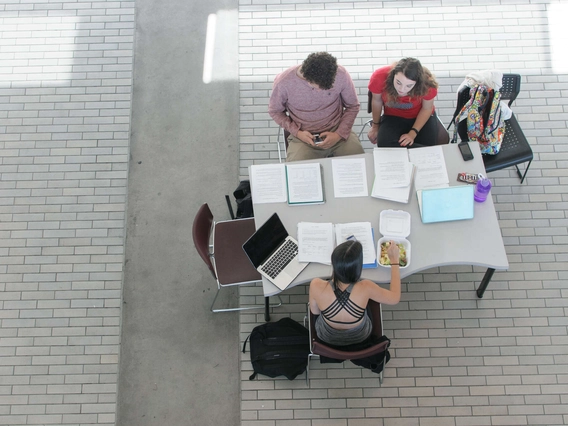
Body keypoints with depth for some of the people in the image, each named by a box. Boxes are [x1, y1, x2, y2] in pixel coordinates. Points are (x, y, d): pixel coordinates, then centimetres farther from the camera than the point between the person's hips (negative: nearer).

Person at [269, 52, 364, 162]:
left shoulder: (341, 75, -14)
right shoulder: (283, 82, -17)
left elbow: (353, 106, 2)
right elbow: (275, 111, 2)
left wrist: (339, 135, -10)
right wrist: (297, 132, -11)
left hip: (337, 132, 1)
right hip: (303, 136, -1)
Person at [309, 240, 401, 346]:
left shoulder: (316, 286, -38)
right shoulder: (365, 288, -39)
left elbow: (314, 311, -14)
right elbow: (395, 297, -18)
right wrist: (394, 260, -11)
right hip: (360, 337, 0)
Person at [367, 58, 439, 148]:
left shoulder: (427, 83, -30)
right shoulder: (379, 77, -30)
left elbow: (427, 109, -9)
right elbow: (376, 101, -8)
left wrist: (412, 134, -17)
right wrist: (375, 126, 7)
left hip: (421, 116, -1)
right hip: (393, 117, 1)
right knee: (385, 146, -28)